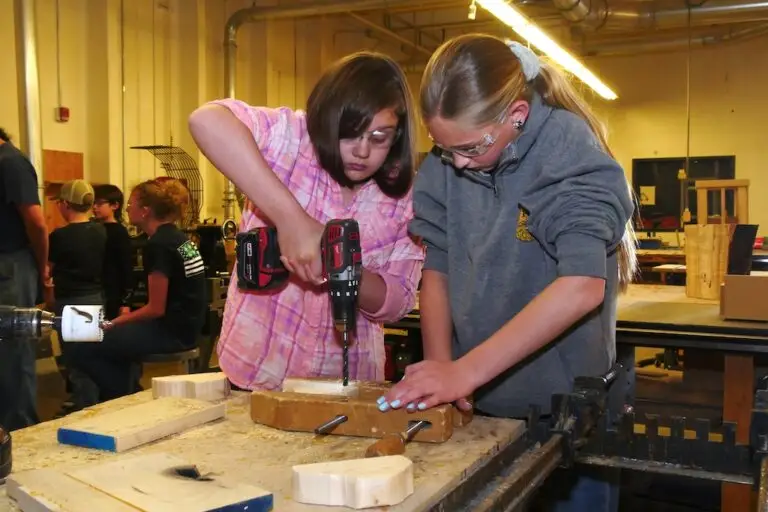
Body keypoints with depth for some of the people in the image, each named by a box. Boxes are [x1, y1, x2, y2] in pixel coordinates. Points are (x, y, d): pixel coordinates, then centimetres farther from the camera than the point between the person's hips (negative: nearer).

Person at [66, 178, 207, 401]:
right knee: (115, 336, 28)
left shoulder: (158, 244, -16)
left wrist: (112, 323, -5)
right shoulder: (178, 238, 12)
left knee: (81, 349, -8)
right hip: (185, 326, 10)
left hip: (171, 331, -10)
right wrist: (126, 317, 13)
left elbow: (156, 309, -16)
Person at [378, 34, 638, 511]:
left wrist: (466, 370, -31)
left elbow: (582, 286, -28)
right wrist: (439, 367, -12)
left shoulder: (570, 152, -17)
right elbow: (437, 270, 2)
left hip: (564, 406, -4)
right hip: (475, 405, 4)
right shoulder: (445, 163, -4)